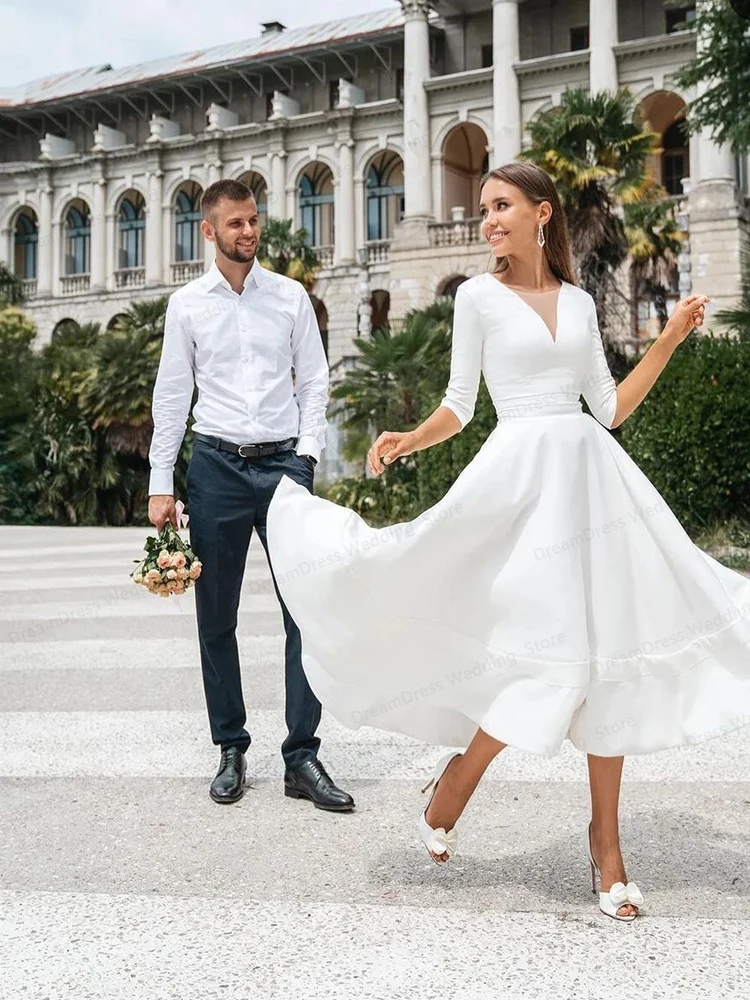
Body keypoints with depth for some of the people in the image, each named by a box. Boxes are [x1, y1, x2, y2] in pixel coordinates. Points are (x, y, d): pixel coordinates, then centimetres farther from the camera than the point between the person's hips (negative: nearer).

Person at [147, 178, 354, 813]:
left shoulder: (291, 297, 7)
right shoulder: (187, 304, 6)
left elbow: (313, 380, 8)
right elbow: (172, 395, 5)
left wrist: (308, 454, -5)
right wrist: (160, 485, 0)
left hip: (283, 462, 0)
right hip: (217, 465, 0)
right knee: (217, 617, 6)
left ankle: (303, 757, 3)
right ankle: (231, 749, 20)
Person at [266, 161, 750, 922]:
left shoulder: (578, 302, 14)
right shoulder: (479, 295, 4)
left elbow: (610, 408, 14)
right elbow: (460, 404, 4)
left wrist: (671, 339, 12)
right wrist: (409, 440, -14)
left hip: (594, 472, 5)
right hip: (524, 474, -4)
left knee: (605, 656, 2)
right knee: (554, 652, -13)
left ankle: (605, 839, 15)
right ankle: (453, 786, 11)